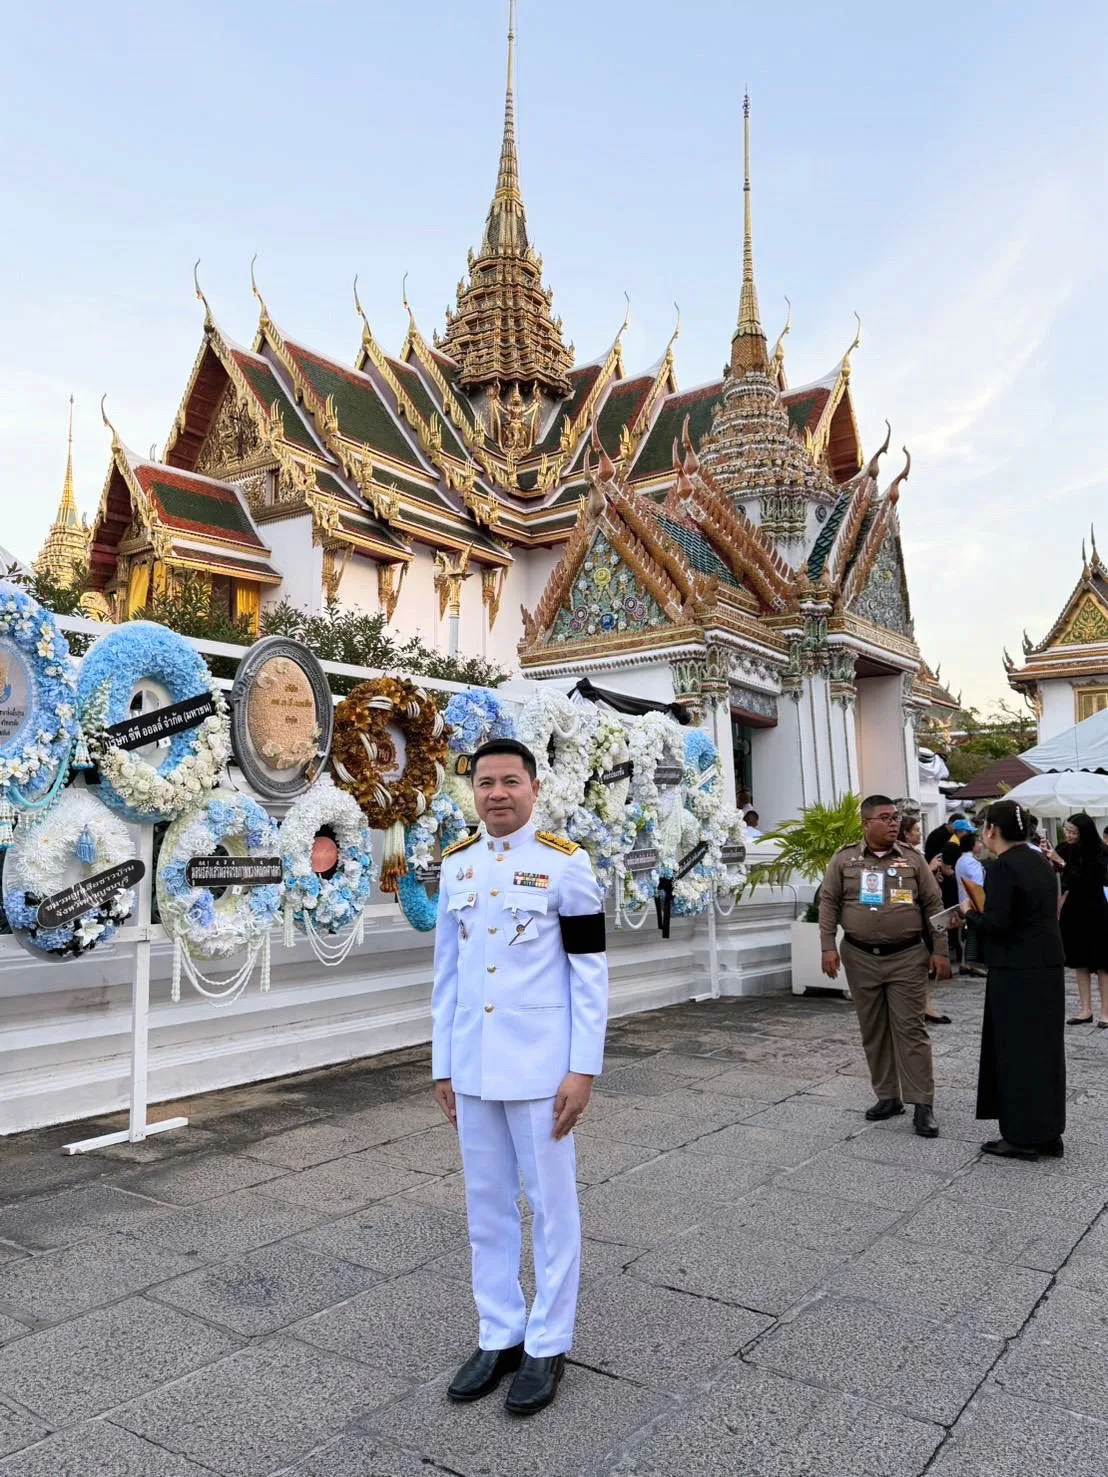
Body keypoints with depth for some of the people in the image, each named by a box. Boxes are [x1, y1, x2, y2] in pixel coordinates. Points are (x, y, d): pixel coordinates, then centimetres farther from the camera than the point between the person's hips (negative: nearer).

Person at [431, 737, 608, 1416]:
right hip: (472, 1068, 5)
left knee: (551, 1204, 9)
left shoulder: (566, 862, -9)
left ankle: (548, 1346, 25)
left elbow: (591, 972, -9)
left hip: (539, 1066, -5)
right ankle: (499, 1336, 32)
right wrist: (443, 1064, 10)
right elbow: (447, 970, 10)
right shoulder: (457, 864, 6)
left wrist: (583, 1068, -12)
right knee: (486, 1205, 15)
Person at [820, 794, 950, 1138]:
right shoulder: (844, 859, 3)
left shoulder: (912, 859, 4)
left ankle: (923, 1105, 3)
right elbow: (829, 902, 3)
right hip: (860, 957, 1)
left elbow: (933, 906, 4)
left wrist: (940, 951, -1)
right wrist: (828, 946, -5)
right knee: (873, 1031, 9)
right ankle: (888, 1096, 21)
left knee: (910, 1029, -2)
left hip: (907, 958, -1)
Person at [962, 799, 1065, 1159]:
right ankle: (1048, 1133, 23)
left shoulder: (1003, 867, -17)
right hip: (1049, 967, 8)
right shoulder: (1040, 863, 10)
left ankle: (1022, 1137, 9)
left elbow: (995, 924, -23)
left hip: (1016, 974, -8)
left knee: (1015, 1051, 1)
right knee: (1044, 1048, 14)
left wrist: (969, 914, -4)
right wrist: (982, 915, 14)